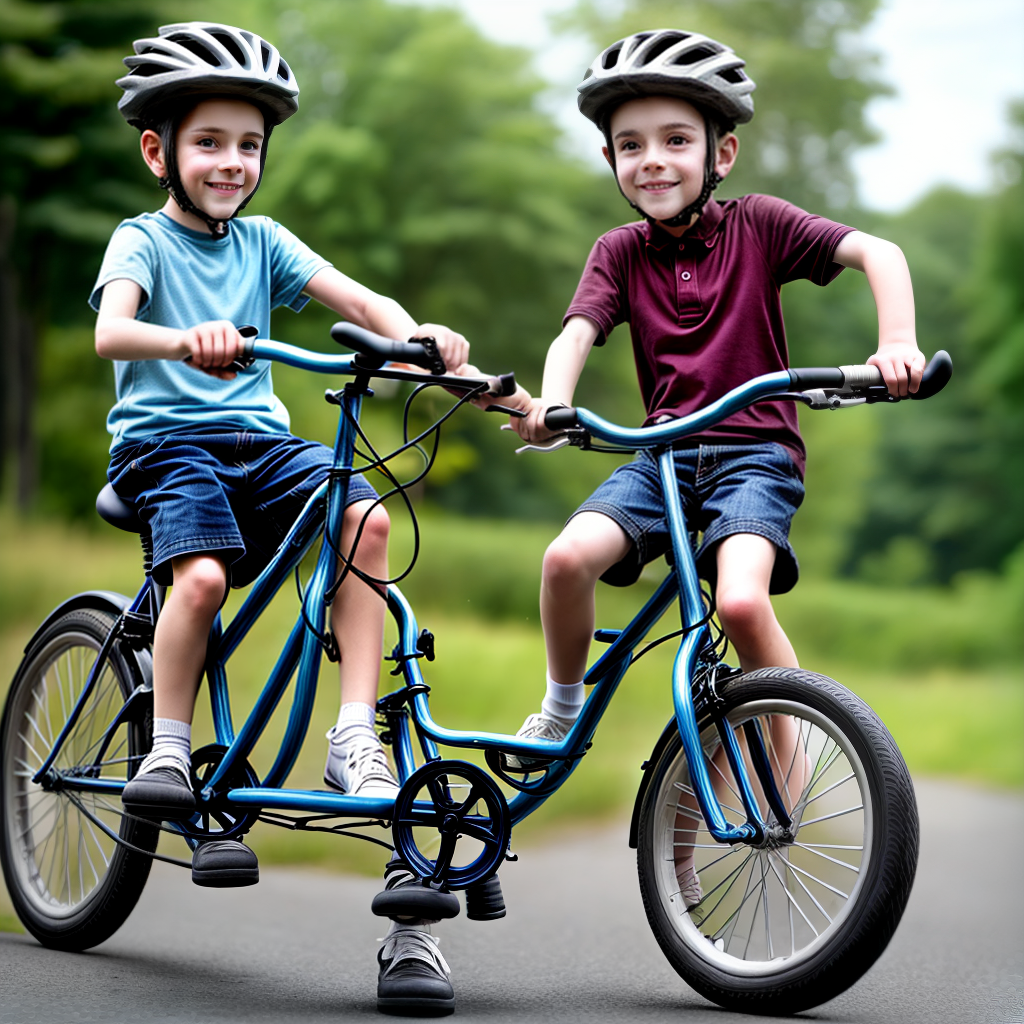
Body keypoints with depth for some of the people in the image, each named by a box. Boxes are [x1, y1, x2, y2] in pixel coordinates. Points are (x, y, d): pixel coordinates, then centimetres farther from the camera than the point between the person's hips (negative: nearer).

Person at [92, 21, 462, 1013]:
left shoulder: (261, 242, 15)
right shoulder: (142, 240, 1)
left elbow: (355, 298, 1)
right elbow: (111, 331, -20)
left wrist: (418, 334, -21)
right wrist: (185, 339, -42)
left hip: (259, 438, 4)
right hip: (163, 439, -4)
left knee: (364, 514, -24)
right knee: (202, 572, -31)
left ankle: (354, 736, -22)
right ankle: (167, 748, -10)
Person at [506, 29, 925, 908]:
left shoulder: (757, 225, 0)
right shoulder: (620, 252, 8)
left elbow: (876, 251, -9)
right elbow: (579, 331, -8)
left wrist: (898, 343, -28)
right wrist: (551, 403, -30)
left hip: (755, 450, -3)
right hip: (665, 452, 3)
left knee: (740, 599, -31)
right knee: (569, 556, -26)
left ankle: (792, 765, -10)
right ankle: (563, 711, 2)